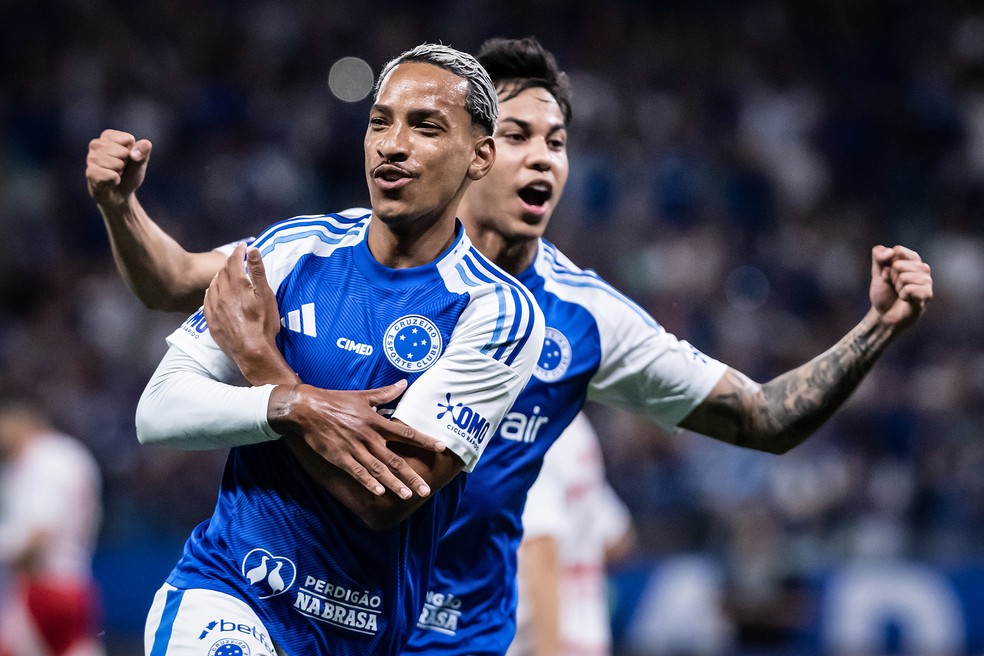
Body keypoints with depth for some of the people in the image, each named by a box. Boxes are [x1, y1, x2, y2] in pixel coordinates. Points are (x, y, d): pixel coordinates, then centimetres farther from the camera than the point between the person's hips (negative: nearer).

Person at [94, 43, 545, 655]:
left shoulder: (498, 312, -8)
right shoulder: (294, 249, 3)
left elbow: (385, 500, -15)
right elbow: (157, 411, 0)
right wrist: (289, 406, -18)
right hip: (225, 596, -1)